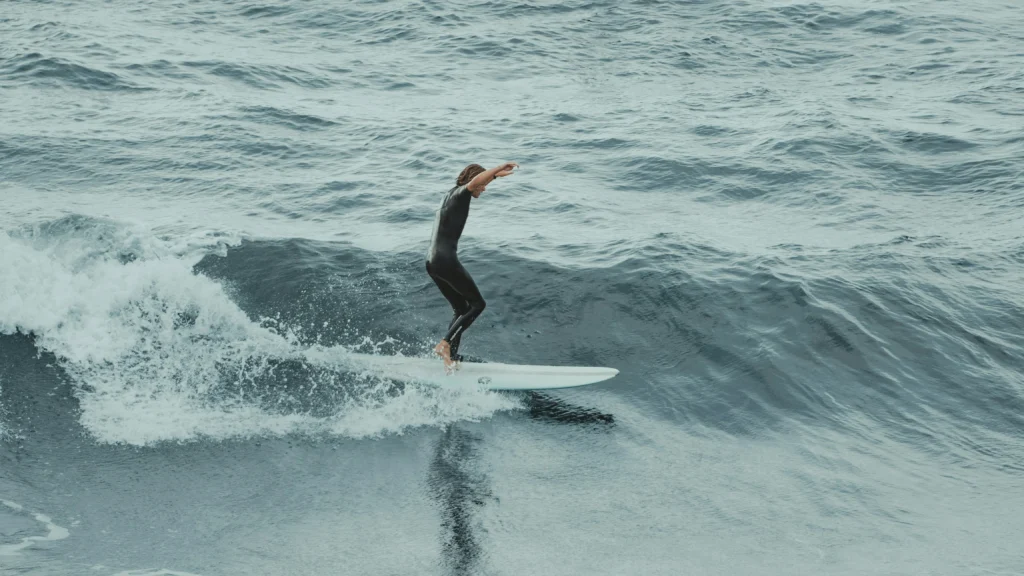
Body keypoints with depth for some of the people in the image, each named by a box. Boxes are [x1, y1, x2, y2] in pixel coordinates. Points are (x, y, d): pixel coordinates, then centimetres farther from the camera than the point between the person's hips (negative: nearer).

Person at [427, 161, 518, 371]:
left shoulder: (452, 195, 21)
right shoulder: (459, 194, -6)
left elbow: (478, 185, 41)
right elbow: (475, 181, -29)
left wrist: (496, 175, 41)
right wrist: (499, 168, -24)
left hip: (432, 261, 10)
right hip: (446, 260, -10)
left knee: (462, 309, 15)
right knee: (477, 303, -3)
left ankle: (451, 356, 9)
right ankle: (445, 344, -13)